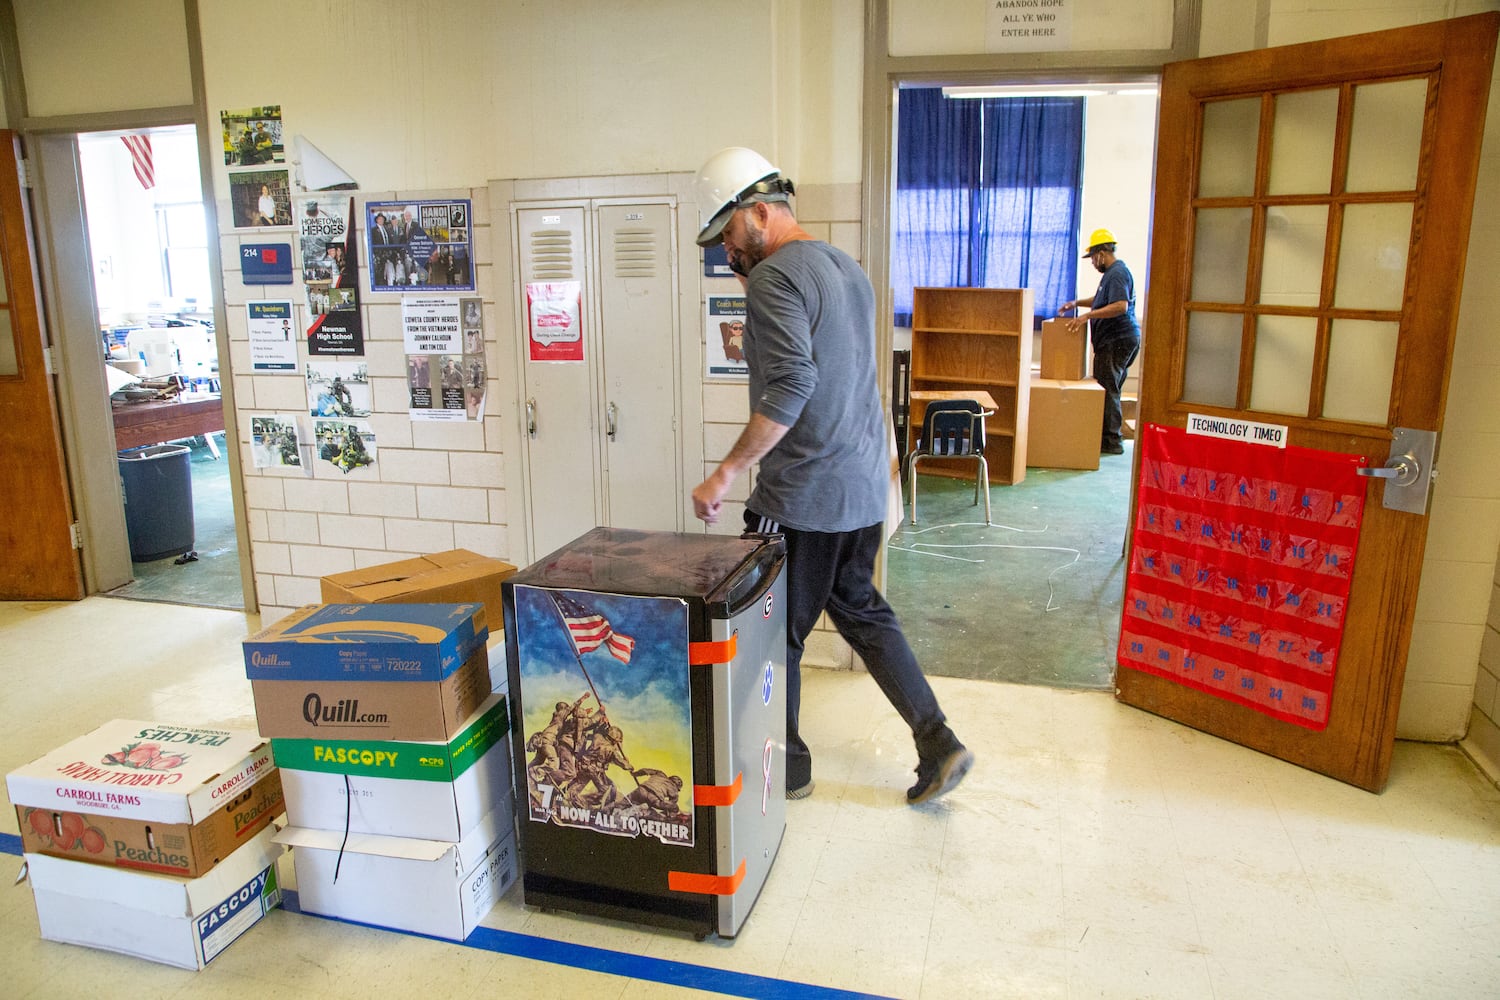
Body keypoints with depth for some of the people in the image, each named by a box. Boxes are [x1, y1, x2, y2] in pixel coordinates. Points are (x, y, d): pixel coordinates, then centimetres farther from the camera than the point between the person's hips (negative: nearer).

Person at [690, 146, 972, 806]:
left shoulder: (775, 276, -15)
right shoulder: (848, 268, 13)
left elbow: (790, 386, -27)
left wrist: (725, 473, -23)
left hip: (803, 497, -9)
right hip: (865, 486, 9)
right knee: (861, 611, 20)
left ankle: (785, 767, 24)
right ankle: (938, 745, 19)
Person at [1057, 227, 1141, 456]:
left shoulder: (1117, 274, -15)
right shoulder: (1113, 272, 19)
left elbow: (1120, 306, -28)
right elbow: (1102, 300, 33)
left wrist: (1088, 316, -28)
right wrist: (1077, 303, 21)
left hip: (1118, 340, -11)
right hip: (1117, 340, 11)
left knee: (1107, 390, -8)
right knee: (1109, 389, 13)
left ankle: (1111, 441, -4)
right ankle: (1110, 438, 18)